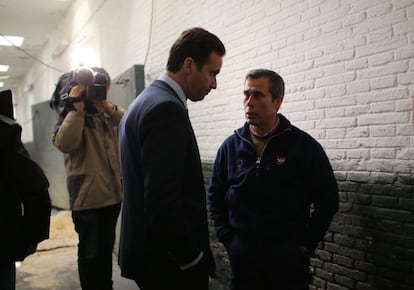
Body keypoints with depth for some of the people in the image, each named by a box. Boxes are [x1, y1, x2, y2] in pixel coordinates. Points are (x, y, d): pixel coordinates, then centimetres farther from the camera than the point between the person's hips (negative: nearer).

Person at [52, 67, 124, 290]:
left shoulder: (107, 117, 11)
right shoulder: (71, 118, -5)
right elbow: (65, 144, -26)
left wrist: (110, 107, -13)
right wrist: (77, 108, -23)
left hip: (112, 194, 6)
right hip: (87, 198, -6)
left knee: (106, 248, 20)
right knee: (90, 252, 5)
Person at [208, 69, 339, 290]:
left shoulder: (304, 145, -6)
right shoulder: (230, 146, 1)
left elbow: (327, 199, -2)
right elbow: (215, 196, 10)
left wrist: (305, 244, -5)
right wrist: (227, 239, 3)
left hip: (288, 255, -2)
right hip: (242, 253, 2)